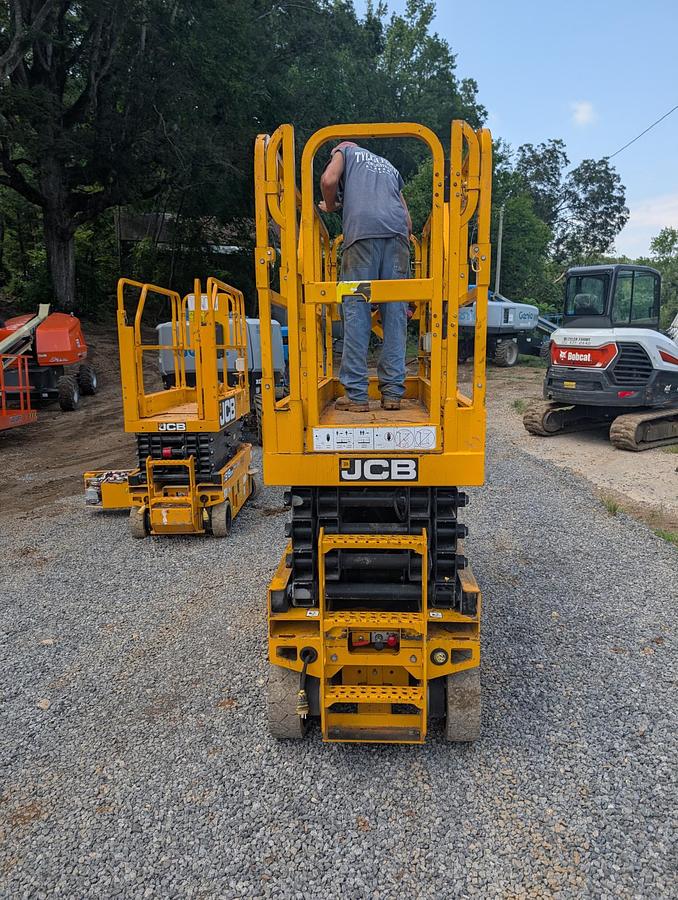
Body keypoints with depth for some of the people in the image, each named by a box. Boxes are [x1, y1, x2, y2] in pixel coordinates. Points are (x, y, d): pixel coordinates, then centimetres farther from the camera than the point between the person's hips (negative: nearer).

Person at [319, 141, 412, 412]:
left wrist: (330, 206, 19)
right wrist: (403, 242, 37)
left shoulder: (345, 151, 24)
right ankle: (392, 392, -1)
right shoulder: (390, 167, 37)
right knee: (395, 313, 1)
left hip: (362, 230, -4)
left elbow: (328, 180, 1)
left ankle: (356, 394, -10)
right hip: (397, 233, 4)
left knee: (356, 311, -6)